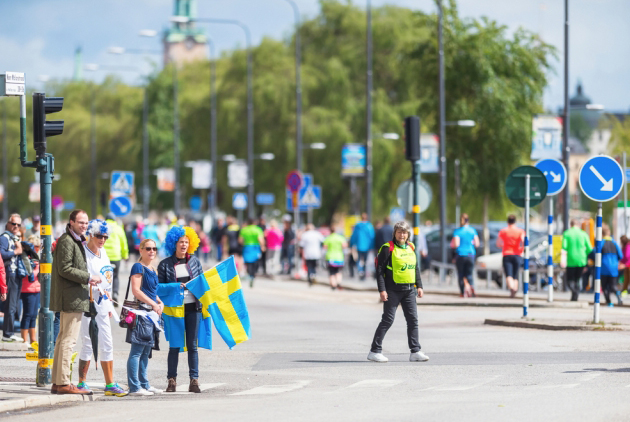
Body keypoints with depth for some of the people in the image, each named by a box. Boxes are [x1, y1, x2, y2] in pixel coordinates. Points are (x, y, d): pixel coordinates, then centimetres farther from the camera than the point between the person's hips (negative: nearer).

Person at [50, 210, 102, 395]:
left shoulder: (76, 241, 20)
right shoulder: (66, 241, -13)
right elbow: (65, 269, -19)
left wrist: (86, 279, 12)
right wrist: (89, 278, -15)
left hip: (72, 298, 11)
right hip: (72, 297, -11)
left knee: (63, 339, 12)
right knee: (69, 340, -11)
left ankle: (57, 383, 16)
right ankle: (63, 383, -11)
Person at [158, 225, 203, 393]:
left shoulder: (194, 261, 10)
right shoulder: (165, 264, 3)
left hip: (193, 307, 2)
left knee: (192, 345, 2)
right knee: (175, 346, 0)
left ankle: (194, 380, 4)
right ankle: (172, 380, 8)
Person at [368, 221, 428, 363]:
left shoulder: (411, 248, 12)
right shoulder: (388, 248, -7)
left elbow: (416, 268, 21)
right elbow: (379, 269, -10)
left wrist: (419, 286, 14)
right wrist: (382, 290, -15)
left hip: (409, 290, 6)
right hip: (393, 290, -6)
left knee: (413, 319, 2)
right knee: (387, 320, -4)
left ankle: (415, 351, 6)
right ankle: (375, 351, 2)